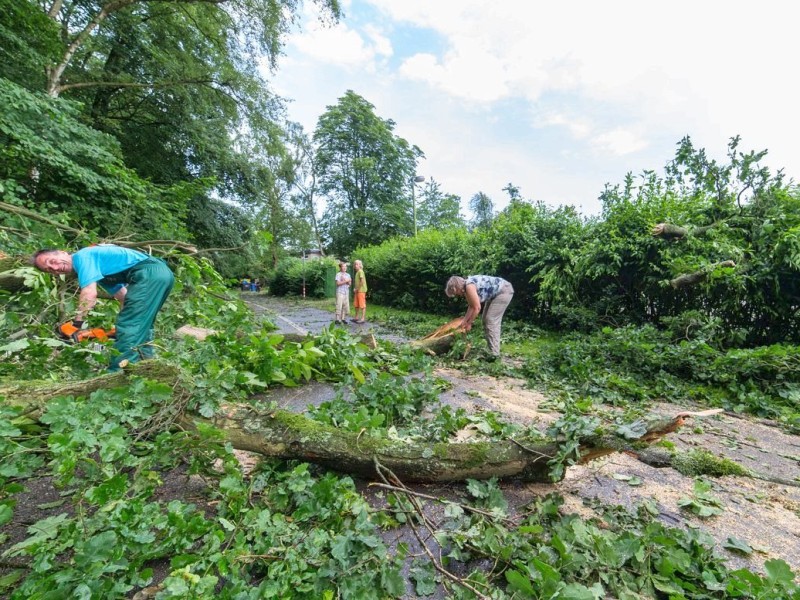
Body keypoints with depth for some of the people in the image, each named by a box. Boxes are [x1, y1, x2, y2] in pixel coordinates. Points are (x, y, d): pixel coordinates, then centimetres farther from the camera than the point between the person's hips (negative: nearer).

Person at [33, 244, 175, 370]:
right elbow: (124, 297, 28)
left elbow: (90, 294, -11)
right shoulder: (98, 269, 28)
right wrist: (123, 323, 23)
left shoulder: (82, 256, 3)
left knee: (129, 327, -6)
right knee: (140, 326, 19)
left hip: (149, 273, -10)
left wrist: (76, 324, -3)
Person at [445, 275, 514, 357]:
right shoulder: (466, 287, 2)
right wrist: (464, 320, 6)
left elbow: (477, 308, -23)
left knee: (491, 321, -12)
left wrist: (469, 323, -12)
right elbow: (471, 306, 8)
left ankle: (494, 354, -7)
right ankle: (491, 351, 20)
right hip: (496, 293, 10)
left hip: (504, 291, -10)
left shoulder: (469, 286, -26)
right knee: (487, 320, 12)